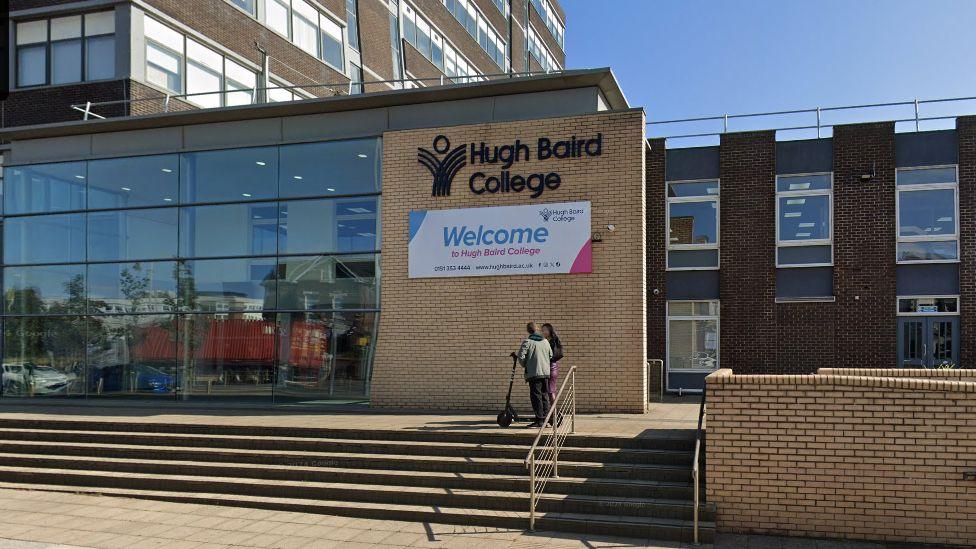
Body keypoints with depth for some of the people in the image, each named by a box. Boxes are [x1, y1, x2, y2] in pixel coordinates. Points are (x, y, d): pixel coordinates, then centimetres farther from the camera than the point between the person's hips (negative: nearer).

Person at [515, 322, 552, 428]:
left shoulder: (527, 342, -8)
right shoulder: (545, 341, 10)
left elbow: (521, 356, -13)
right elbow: (551, 356, 16)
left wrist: (525, 365, 6)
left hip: (534, 373, -6)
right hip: (546, 372, 6)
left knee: (536, 396, -4)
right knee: (545, 396, 12)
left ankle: (539, 420, -6)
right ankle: (545, 418, 15)